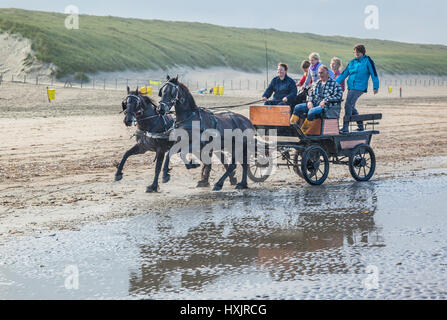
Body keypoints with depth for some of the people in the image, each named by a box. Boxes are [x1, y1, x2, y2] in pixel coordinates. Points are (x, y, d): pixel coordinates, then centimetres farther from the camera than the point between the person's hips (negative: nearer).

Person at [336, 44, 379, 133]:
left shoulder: (368, 61, -1)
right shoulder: (352, 62, 14)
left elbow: (374, 74, -2)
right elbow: (344, 74, 15)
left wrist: (376, 87, -6)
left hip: (360, 87, -7)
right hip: (351, 87, 7)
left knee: (348, 105, -17)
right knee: (351, 107, 8)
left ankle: (345, 127, -16)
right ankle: (360, 125, 21)